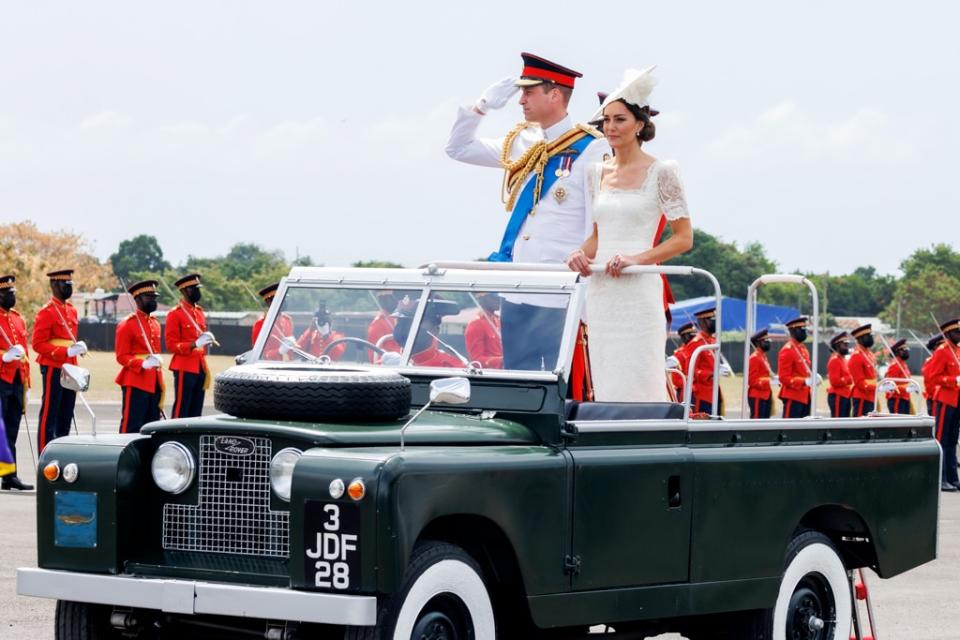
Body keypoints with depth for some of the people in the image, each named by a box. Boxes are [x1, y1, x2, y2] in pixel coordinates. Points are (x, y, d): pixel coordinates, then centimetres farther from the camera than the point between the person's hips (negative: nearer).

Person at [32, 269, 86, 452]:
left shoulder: (72, 311, 15)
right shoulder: (46, 312, -10)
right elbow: (38, 344, -14)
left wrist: (78, 347, 7)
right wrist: (67, 352, -21)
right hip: (53, 369, -8)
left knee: (66, 416, 9)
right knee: (49, 416, -6)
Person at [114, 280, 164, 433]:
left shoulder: (154, 323, 17)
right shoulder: (127, 324, -7)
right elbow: (122, 357, -10)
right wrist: (142, 363, -24)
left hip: (154, 383, 8)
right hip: (135, 382, -8)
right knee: (132, 427, -7)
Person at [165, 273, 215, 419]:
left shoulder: (199, 311, 16)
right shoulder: (175, 313, -8)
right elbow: (171, 345, -12)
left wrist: (207, 340, 6)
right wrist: (194, 344, -24)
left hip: (200, 367, 8)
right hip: (184, 368, -8)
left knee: (196, 412, 8)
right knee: (181, 411, -8)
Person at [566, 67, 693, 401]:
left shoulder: (660, 173, -3)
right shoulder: (597, 173, 14)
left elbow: (684, 238, -4)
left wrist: (637, 259, -17)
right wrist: (580, 254, -2)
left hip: (638, 290, -6)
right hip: (599, 292, 6)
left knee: (638, 386, -9)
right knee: (605, 385, 4)